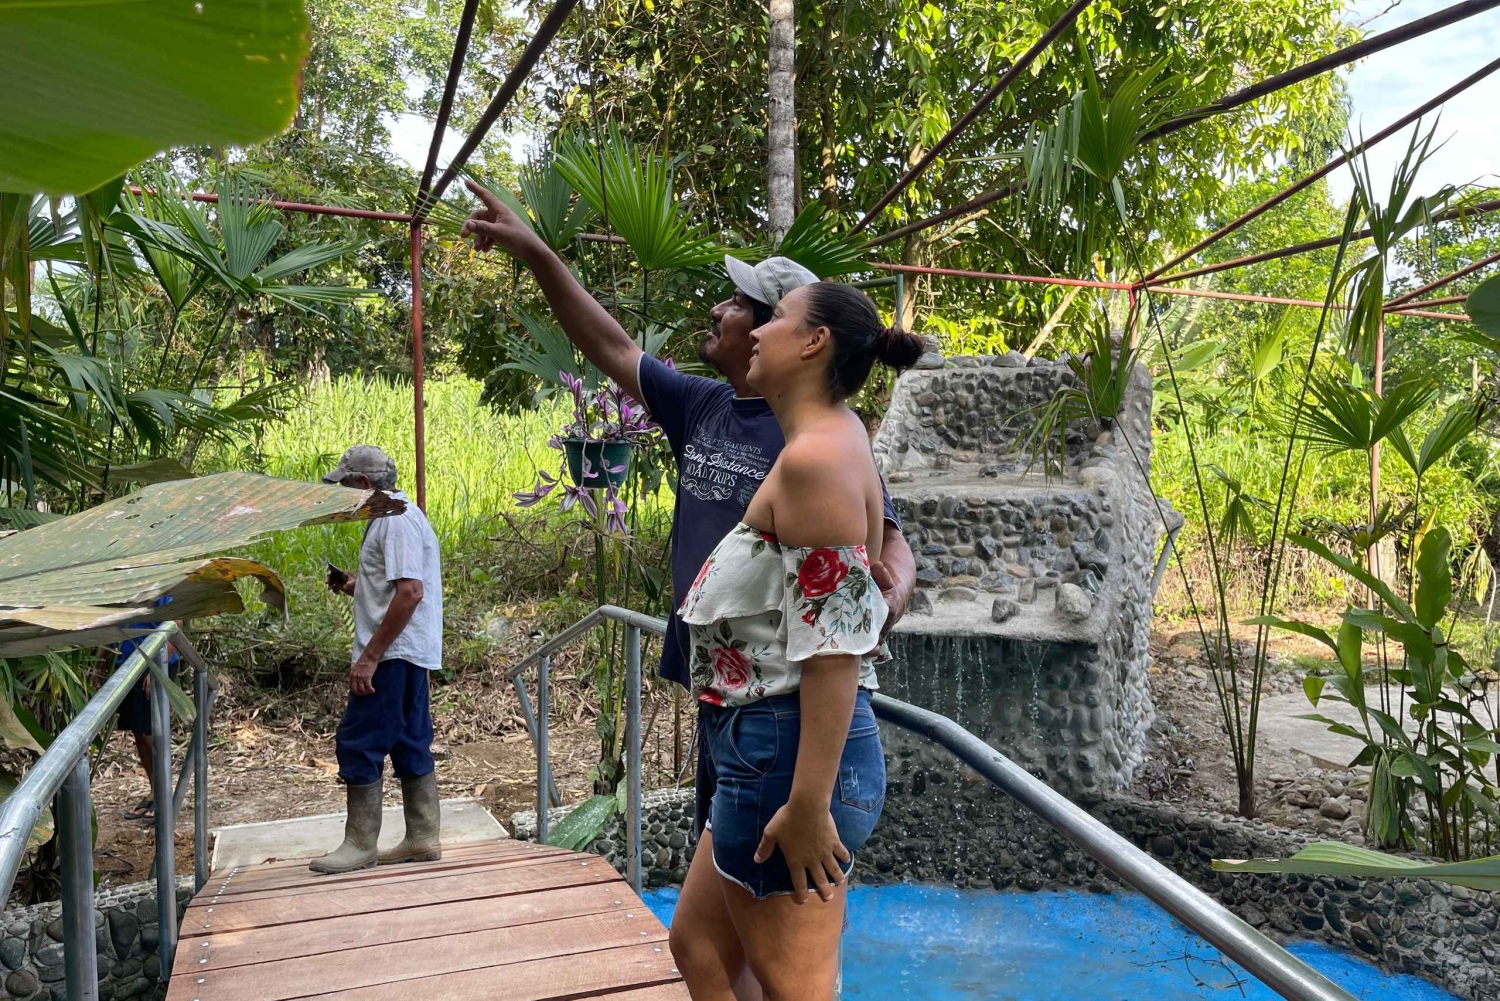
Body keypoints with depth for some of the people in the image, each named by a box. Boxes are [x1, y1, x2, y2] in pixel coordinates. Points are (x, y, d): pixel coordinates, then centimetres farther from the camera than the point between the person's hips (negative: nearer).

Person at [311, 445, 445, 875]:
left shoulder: (397, 521, -15)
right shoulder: (394, 518, 18)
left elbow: (410, 592, -25)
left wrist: (370, 656, -24)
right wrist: (356, 584, 12)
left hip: (393, 654, -11)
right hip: (407, 652, 11)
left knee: (357, 744, -4)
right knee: (410, 744, 12)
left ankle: (360, 845, 5)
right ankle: (423, 839, 18)